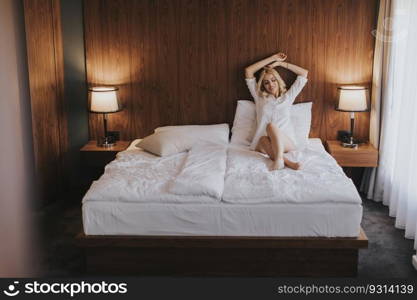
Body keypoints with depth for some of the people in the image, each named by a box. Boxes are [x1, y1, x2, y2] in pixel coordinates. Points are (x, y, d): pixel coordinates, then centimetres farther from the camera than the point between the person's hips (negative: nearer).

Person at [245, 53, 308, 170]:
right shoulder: (259, 98, 20)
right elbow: (248, 71, 15)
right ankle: (285, 161, -49)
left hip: (286, 142, -1)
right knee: (263, 139, -35)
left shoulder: (287, 97, 20)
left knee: (271, 126, -33)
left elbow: (304, 73, 20)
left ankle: (279, 159, -50)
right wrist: (272, 58, 17)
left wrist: (280, 63, 22)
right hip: (262, 142, 1)